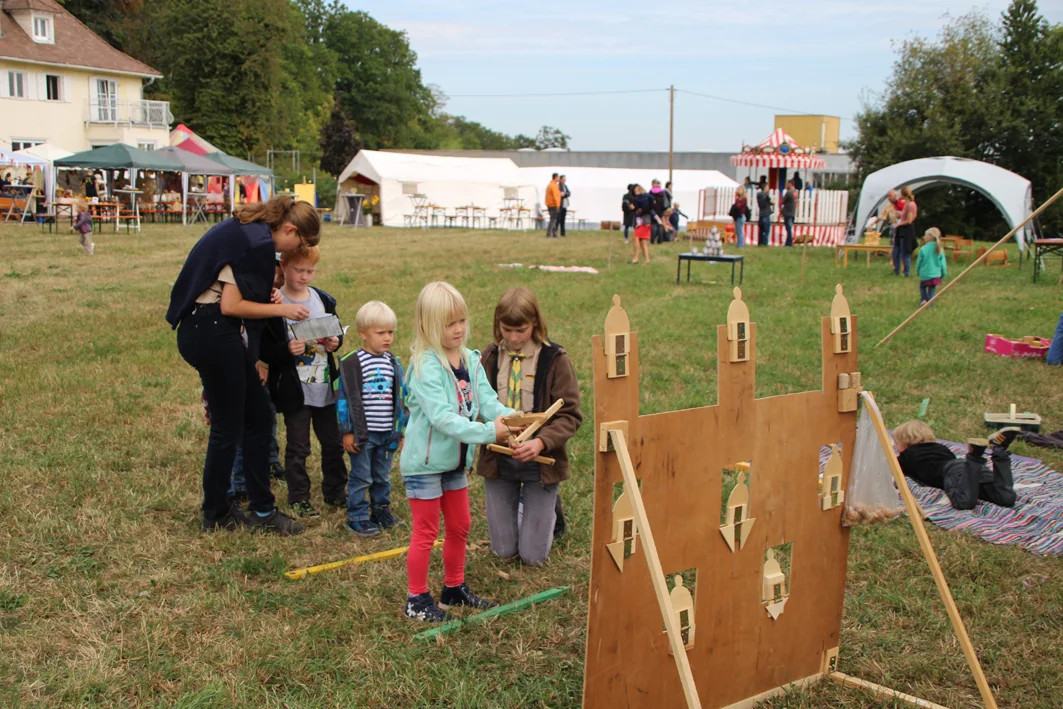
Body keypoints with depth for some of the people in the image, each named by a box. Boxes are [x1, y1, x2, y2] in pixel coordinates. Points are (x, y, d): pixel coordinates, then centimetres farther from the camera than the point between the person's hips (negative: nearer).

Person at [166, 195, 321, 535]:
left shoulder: (246, 230, 13)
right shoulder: (257, 242, -18)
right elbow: (231, 306, -19)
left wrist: (266, 299, 7)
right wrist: (280, 310, -9)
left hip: (206, 331, 10)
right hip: (213, 335, -10)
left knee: (258, 416, 12)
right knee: (227, 427, 2)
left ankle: (263, 510, 18)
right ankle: (216, 515, 17)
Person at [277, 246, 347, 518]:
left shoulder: (323, 299, 5)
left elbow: (337, 331, 15)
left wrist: (335, 342, -7)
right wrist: (286, 349, -29)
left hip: (324, 386, 5)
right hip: (295, 390, -5)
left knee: (333, 443, 14)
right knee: (297, 448, 4)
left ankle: (335, 492, 30)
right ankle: (298, 498, 18)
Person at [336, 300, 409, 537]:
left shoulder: (393, 363, 7)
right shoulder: (351, 363, -10)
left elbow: (401, 398, 13)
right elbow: (343, 398, -9)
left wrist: (401, 430, 13)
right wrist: (347, 431, -10)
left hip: (387, 433, 5)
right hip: (362, 434, -5)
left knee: (382, 477, 16)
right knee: (361, 477, 3)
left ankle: (381, 511, 31)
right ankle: (357, 518, 14)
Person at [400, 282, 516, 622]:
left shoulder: (471, 360, 2)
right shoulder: (425, 366, -23)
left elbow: (487, 400, -6)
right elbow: (442, 418, -31)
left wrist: (511, 416, -27)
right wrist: (489, 432, -36)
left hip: (455, 459, 8)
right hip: (424, 462, -8)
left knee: (459, 526, 19)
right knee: (426, 531, 3)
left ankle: (455, 588, 36)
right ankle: (417, 600, 17)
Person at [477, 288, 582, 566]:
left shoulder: (555, 360, -12)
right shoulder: (489, 357, -3)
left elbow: (569, 415, -13)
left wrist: (541, 442, -31)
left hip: (539, 460, -3)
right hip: (498, 459, 3)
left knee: (533, 555, 4)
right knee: (503, 550, 11)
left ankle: (549, 507, 34)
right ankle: (524, 504, 41)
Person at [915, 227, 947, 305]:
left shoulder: (923, 249, -13)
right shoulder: (940, 249, -4)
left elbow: (919, 261, -3)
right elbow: (943, 263, 1)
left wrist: (918, 271, 14)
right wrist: (943, 274, 14)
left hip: (924, 275, -2)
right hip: (936, 274, 2)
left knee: (922, 287, 21)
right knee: (932, 290, 14)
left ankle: (924, 299, 1)